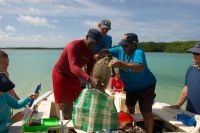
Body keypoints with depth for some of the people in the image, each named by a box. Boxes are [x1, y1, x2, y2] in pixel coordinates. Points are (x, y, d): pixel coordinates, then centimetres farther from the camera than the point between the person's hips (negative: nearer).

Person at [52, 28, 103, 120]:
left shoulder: (90, 53, -6)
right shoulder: (74, 45, -29)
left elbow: (90, 70, -2)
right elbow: (73, 67, -44)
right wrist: (90, 79, -57)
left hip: (73, 76, 7)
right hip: (61, 74, -7)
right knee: (65, 104, -3)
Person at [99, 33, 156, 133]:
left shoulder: (138, 52, -32)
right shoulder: (120, 50, -13)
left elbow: (141, 68, -49)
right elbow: (107, 51, -9)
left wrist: (121, 63, -55)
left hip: (146, 86, -7)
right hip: (131, 86, 7)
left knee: (146, 113, -5)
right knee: (130, 108, 23)